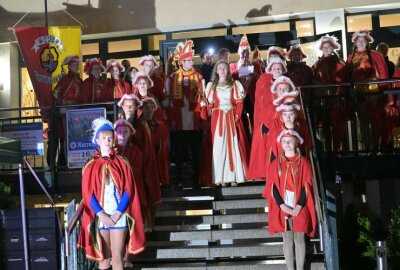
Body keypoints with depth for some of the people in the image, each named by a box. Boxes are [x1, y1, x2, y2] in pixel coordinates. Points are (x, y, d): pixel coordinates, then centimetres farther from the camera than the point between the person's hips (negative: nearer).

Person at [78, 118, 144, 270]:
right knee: (103, 256, 7)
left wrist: (118, 213, -11)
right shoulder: (90, 165, 4)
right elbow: (88, 194, -2)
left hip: (119, 216, 0)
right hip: (100, 217, 1)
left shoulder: (122, 163, 4)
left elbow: (128, 190, -1)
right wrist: (101, 214, -12)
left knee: (117, 256, -2)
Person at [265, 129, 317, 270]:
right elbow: (273, 187, 1)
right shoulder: (276, 163, 6)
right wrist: (282, 205, -12)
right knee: (287, 239, 5)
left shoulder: (303, 162, 2)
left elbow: (307, 185, -3)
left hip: (300, 208, -1)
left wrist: (299, 206, -13)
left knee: (299, 239, 1)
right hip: (283, 207, 2)